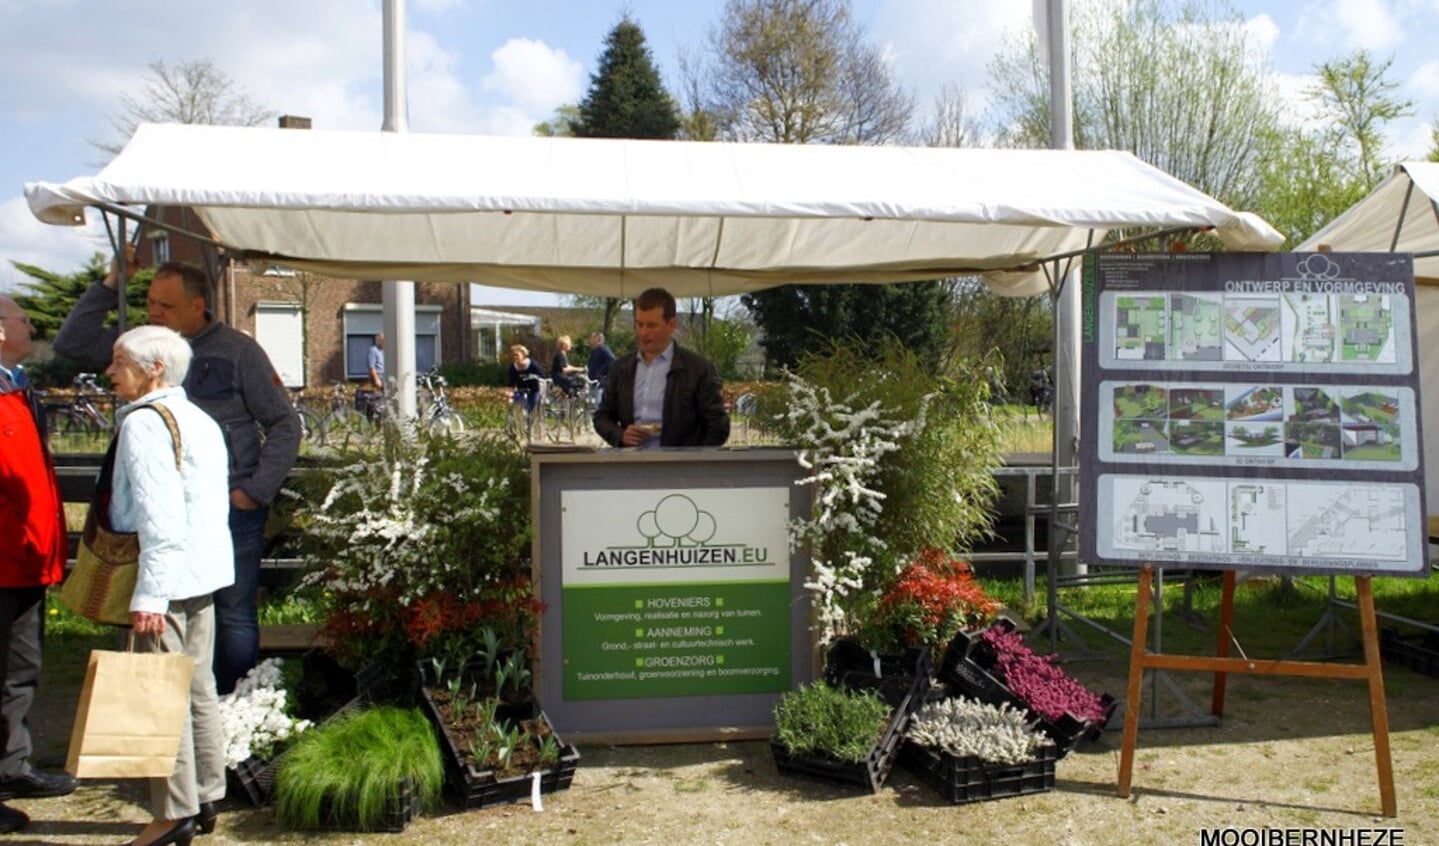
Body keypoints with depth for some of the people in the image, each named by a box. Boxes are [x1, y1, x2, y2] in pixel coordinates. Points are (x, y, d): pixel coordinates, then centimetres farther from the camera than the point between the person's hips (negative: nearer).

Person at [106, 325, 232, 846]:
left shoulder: (144, 422, -13)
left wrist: (150, 592, -22)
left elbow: (158, 515, -21)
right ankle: (206, 797, 23)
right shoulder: (200, 420, 15)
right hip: (204, 574, 9)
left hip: (167, 578, -9)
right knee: (198, 688, 15)